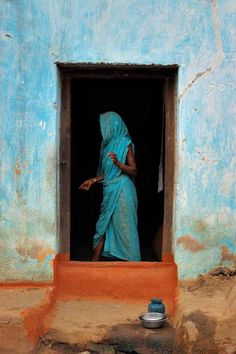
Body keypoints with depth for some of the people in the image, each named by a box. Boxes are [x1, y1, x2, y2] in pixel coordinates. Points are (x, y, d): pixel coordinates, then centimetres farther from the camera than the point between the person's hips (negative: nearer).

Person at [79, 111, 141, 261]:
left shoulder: (125, 144, -9)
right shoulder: (109, 143, 14)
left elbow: (134, 171, -12)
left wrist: (118, 163, -27)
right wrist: (93, 180, 16)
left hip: (122, 190, -8)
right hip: (110, 190, 8)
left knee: (124, 226, -2)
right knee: (103, 225, 10)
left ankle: (132, 261, 8)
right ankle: (94, 262, 16)